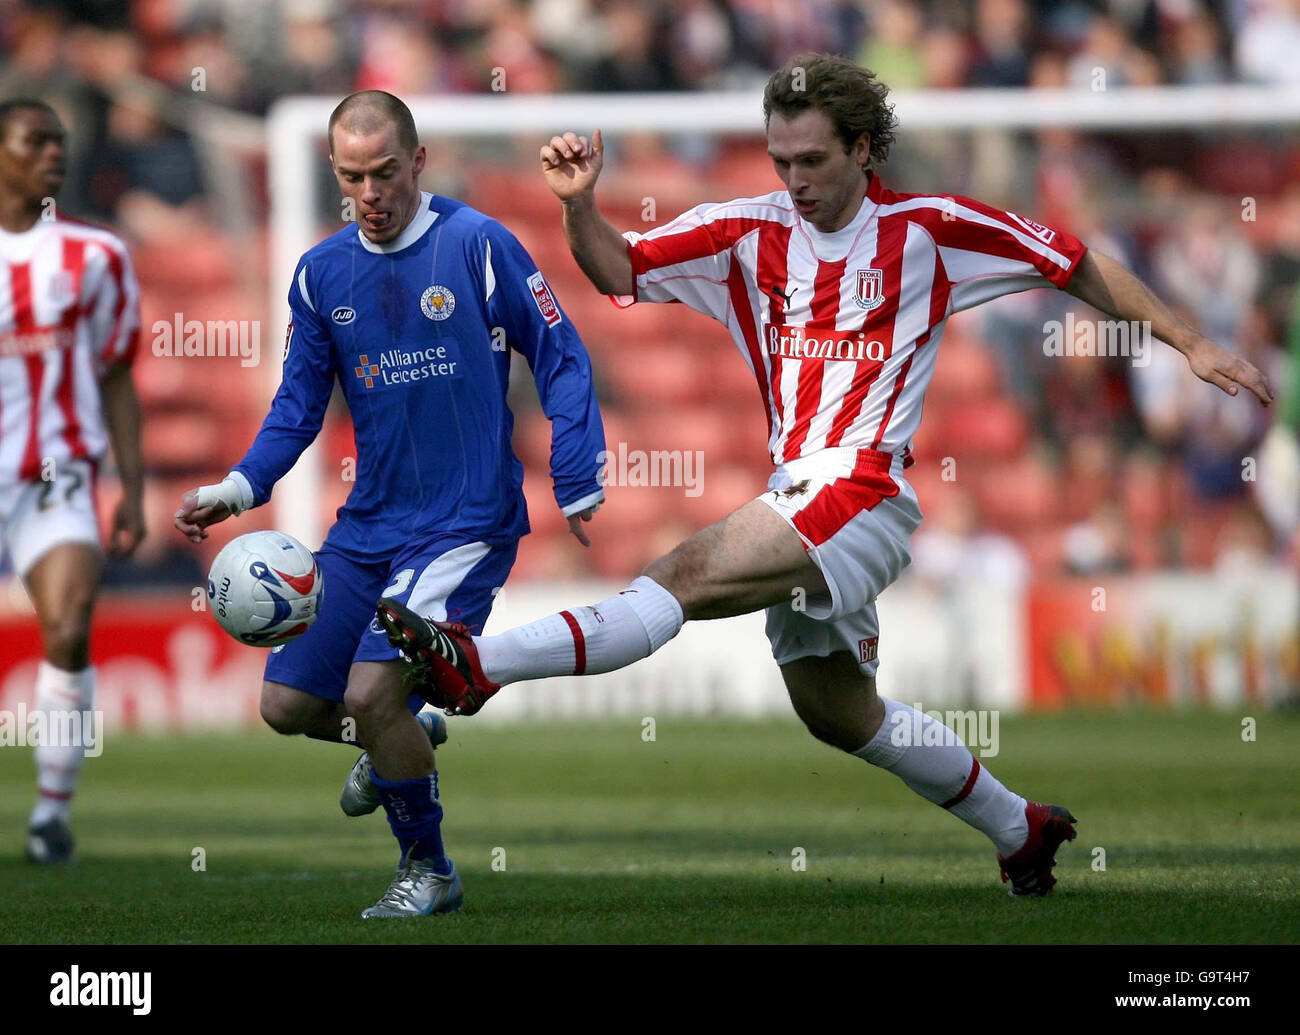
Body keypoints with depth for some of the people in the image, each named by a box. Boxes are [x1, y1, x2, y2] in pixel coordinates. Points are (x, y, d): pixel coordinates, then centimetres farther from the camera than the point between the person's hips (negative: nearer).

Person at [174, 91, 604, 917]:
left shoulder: (477, 244, -9)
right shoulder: (323, 274, 6)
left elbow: (562, 361, -4)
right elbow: (299, 405, 11)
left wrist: (578, 487, -9)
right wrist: (240, 489, -5)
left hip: (466, 523, -6)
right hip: (369, 528, 6)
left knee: (371, 692, -19)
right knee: (289, 704, 4)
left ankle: (429, 871, 4)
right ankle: (406, 739, 36)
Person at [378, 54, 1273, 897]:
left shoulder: (928, 228, -1)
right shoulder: (751, 233, 10)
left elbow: (1079, 266, 8)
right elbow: (618, 269, 5)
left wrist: (1191, 345, 6)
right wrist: (579, 202, -15)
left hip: (862, 495, -7)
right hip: (797, 503, 7)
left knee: (687, 576, -25)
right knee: (840, 714, 17)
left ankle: (478, 665, -39)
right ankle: (1019, 827, 34)